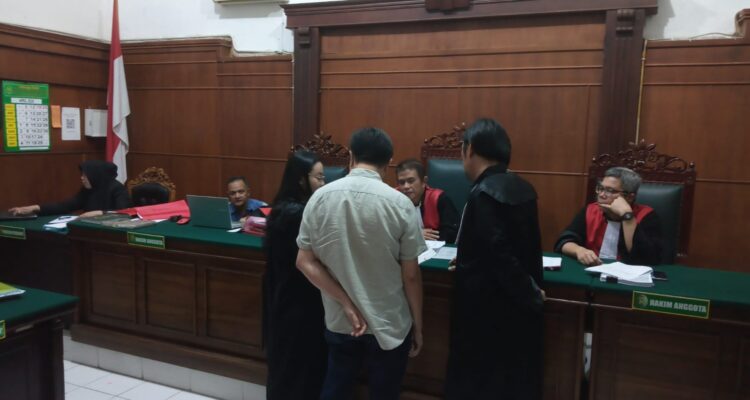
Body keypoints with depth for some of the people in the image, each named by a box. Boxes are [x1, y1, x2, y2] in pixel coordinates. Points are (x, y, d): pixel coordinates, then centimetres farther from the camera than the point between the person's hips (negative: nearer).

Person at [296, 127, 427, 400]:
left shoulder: (320, 198, -7)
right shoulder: (399, 204, -15)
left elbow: (305, 262, -7)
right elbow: (410, 275, -10)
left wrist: (347, 305, -7)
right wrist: (417, 324, 3)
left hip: (339, 322, 3)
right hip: (390, 325, -2)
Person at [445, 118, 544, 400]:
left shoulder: (484, 194, -21)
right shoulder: (521, 187, 3)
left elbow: (502, 257, -23)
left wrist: (531, 297, -10)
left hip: (489, 312, -8)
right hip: (519, 307, 8)